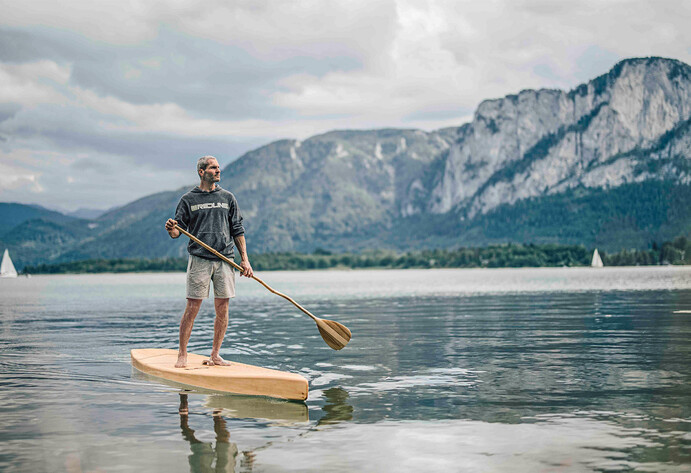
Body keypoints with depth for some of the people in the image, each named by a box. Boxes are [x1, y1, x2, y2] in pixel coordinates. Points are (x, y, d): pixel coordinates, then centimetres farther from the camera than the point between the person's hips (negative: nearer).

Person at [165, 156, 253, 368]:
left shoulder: (227, 198, 12)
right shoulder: (188, 199, 5)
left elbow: (238, 230, 12)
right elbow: (178, 231, 5)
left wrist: (244, 259, 6)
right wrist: (171, 229, -19)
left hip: (225, 259, 3)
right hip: (199, 260, -3)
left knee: (222, 307, 2)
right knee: (192, 307, -5)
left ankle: (215, 354, 13)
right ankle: (182, 354, 5)